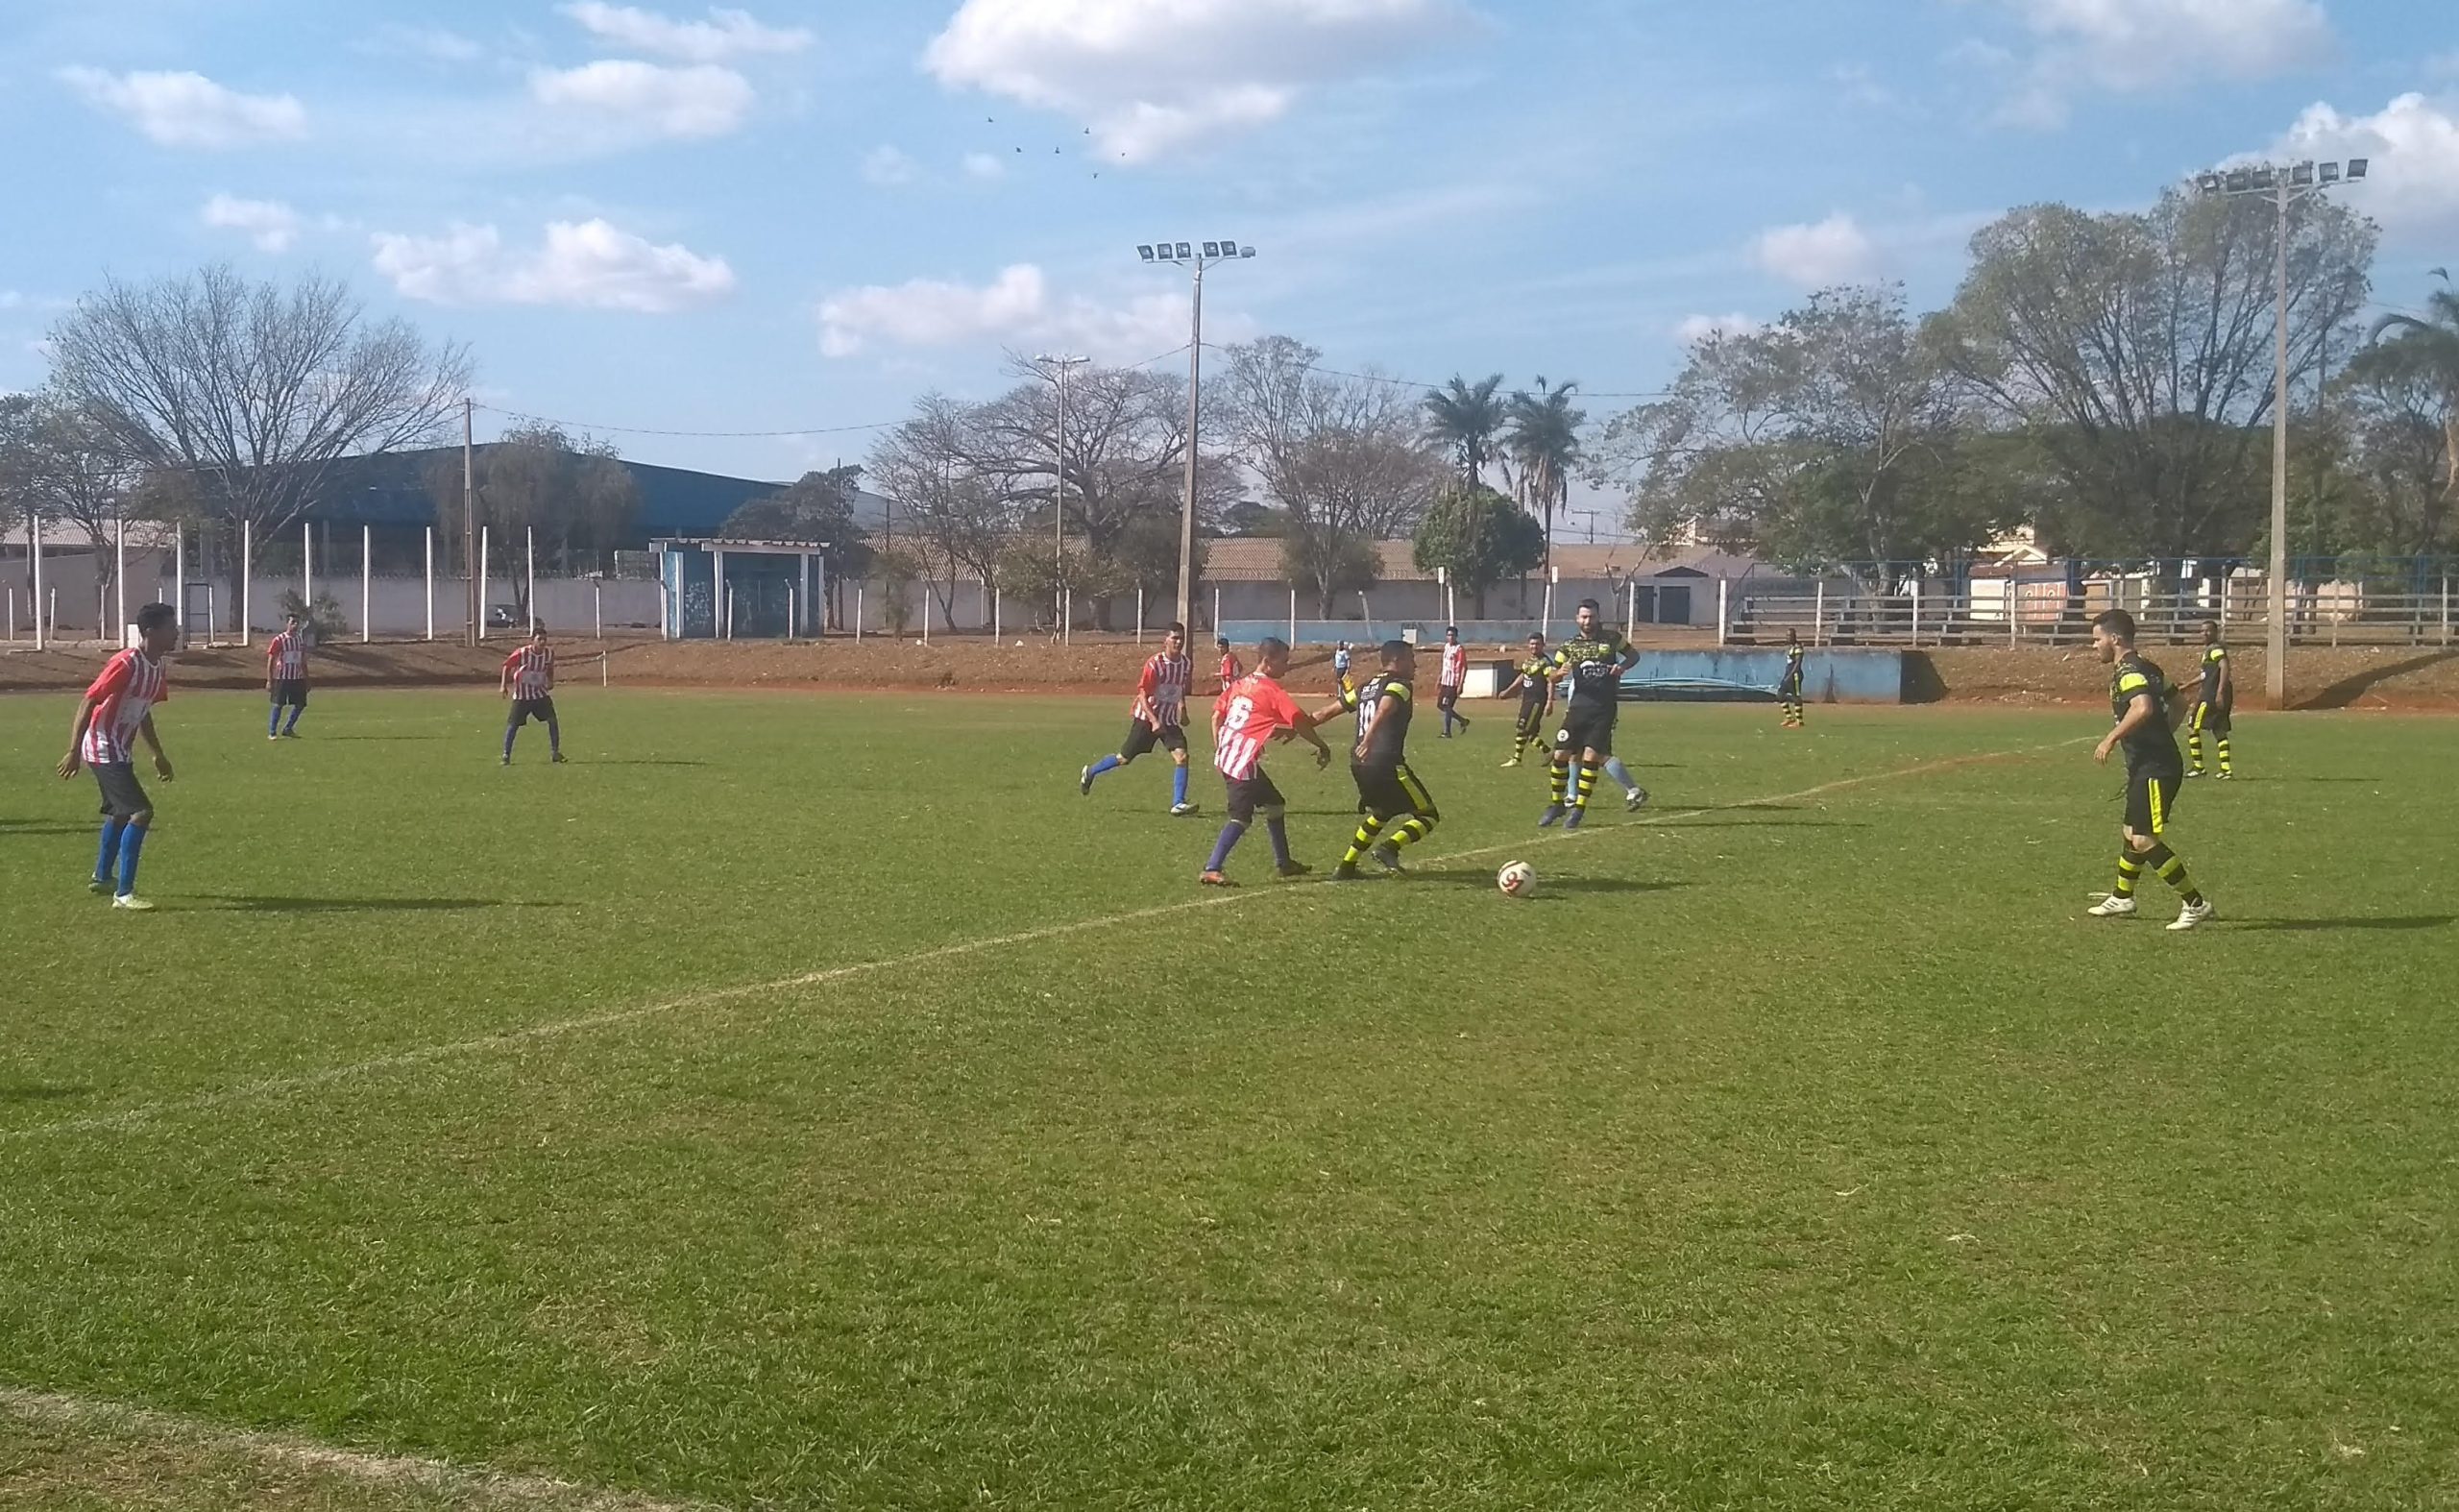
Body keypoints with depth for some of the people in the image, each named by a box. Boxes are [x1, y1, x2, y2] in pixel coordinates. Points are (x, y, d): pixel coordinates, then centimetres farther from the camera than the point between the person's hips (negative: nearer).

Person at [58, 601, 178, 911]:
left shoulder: (158, 670, 5)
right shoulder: (126, 664, -23)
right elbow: (88, 703, -21)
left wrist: (158, 755, 22)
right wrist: (74, 751, -22)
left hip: (121, 751, 10)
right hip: (105, 751, -10)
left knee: (119, 812, 26)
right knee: (141, 812, -18)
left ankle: (102, 877, 45)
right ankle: (123, 894, -16)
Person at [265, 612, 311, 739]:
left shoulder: (301, 639, 9)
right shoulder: (279, 640, -7)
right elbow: (270, 661, -6)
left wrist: (306, 680, 15)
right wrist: (269, 681, -11)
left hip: (298, 678, 5)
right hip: (282, 677, -5)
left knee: (301, 704, 5)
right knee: (278, 705, -4)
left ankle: (288, 729, 21)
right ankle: (272, 733, 5)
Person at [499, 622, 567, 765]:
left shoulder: (549, 653, -8)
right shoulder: (522, 653, -20)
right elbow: (507, 665, -6)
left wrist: (550, 682, -1)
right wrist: (503, 686, -9)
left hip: (541, 693, 3)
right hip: (522, 695, -3)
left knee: (552, 719, -8)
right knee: (513, 725, -4)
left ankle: (555, 752, 3)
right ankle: (506, 756, 6)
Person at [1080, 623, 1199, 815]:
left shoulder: (1187, 665, -1)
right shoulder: (1155, 663, -19)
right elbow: (1142, 695, -19)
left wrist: (1182, 712, 13)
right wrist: (1154, 721, -28)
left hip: (1170, 720, 5)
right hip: (1146, 718, -5)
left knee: (1181, 756, -15)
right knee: (1124, 758, 4)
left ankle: (1178, 803, -12)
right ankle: (1089, 773, 29)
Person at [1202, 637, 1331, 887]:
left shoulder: (1240, 684, 14)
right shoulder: (1272, 689, -9)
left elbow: (1217, 715, 13)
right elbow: (1298, 721, -16)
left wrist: (1219, 750, 17)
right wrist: (1322, 746, -6)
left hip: (1226, 756, 9)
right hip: (1244, 761, -9)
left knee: (1275, 804, 20)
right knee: (1241, 818, -11)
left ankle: (1284, 863, 28)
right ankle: (1211, 870, -20)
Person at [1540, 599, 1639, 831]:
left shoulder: (1611, 638, 4)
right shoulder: (1569, 646, 6)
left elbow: (1634, 654, 16)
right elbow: (1552, 675, 7)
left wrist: (1623, 666, -6)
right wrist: (1560, 672, -18)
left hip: (1604, 709, -2)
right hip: (1579, 706, 2)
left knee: (1591, 757, -9)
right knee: (1561, 754, -3)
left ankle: (1578, 809, 0)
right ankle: (1557, 804, 14)